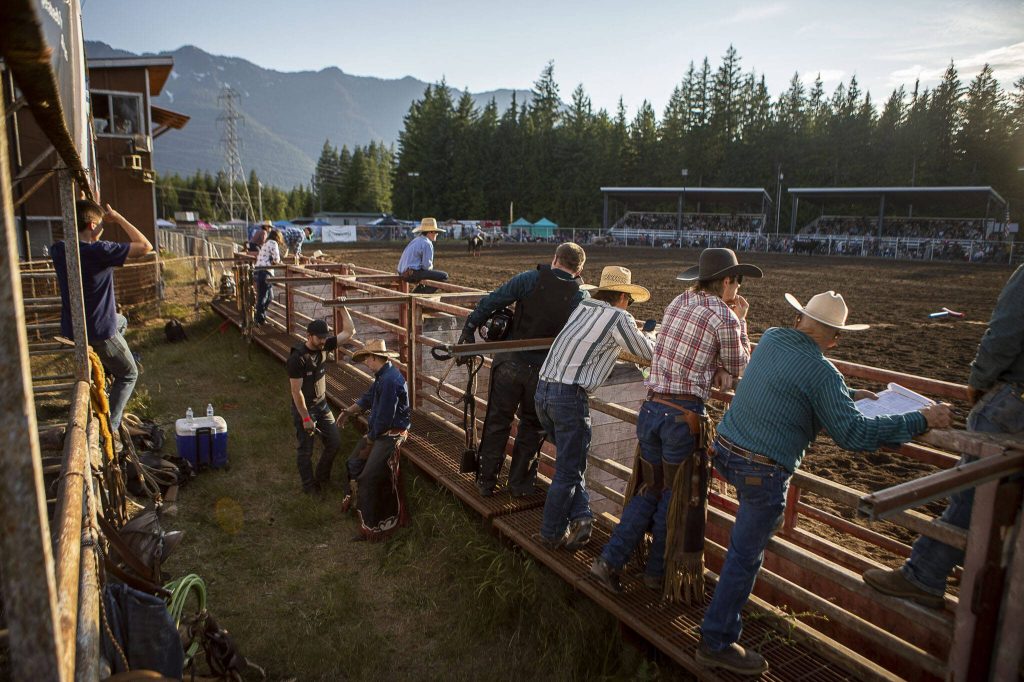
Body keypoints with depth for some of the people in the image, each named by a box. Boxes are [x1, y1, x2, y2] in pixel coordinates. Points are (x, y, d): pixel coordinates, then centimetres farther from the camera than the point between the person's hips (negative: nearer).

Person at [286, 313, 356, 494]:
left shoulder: (324, 346, -5)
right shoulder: (297, 358, -24)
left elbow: (349, 332, -1)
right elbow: (296, 391, -22)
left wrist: (342, 308, -10)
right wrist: (306, 418, -20)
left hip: (322, 405, 7)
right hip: (303, 408, -7)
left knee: (335, 442, 10)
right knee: (305, 450, 7)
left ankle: (322, 477, 31)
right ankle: (309, 485, 25)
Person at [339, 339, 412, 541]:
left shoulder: (390, 380, -26)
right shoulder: (382, 375, 8)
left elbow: (384, 417, -24)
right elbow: (368, 398, 18)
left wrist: (370, 439, -10)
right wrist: (349, 411, 2)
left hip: (390, 435, -10)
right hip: (378, 431, 10)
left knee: (367, 478, -10)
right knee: (354, 463, 19)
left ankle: (370, 527, 1)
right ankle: (355, 500, 42)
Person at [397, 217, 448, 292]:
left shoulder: (416, 240, 18)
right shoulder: (427, 244, -12)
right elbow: (427, 265, -17)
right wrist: (431, 267, 5)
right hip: (413, 273, -10)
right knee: (444, 276, -9)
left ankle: (415, 293, 21)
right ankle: (423, 294, -8)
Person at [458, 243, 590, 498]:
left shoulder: (529, 279, -8)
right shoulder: (581, 297, -4)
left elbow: (491, 302, -7)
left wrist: (470, 327, 0)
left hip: (510, 363, 0)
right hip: (544, 373, 1)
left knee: (497, 422, 14)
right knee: (532, 427, 19)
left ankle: (487, 481, 23)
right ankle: (519, 484, 26)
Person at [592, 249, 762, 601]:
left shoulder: (677, 302, 11)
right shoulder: (726, 317, -8)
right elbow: (740, 368, 5)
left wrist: (712, 370, 10)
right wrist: (741, 321, 11)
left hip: (651, 408, 6)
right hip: (684, 415, -6)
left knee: (649, 489, 18)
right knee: (677, 496, 12)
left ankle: (609, 560, 14)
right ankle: (657, 572, 27)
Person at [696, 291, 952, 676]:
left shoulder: (771, 338, 5)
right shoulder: (822, 372, -16)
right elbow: (853, 435, -18)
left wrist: (849, 394, 28)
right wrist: (921, 421, -10)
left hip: (725, 452, 7)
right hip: (762, 472, -7)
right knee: (745, 557, 5)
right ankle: (717, 644, 17)